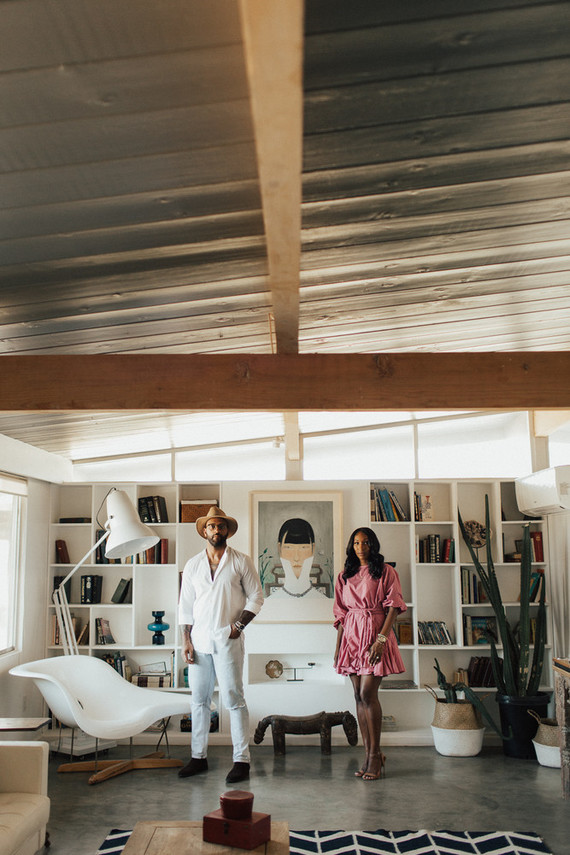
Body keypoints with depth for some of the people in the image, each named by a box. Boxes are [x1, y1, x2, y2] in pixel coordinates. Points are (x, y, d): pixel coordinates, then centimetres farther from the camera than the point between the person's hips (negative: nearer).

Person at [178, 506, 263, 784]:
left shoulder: (241, 562, 1)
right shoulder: (192, 565, 9)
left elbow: (256, 597, 3)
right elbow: (185, 606, 11)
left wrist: (239, 624, -9)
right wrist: (186, 641, 3)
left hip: (227, 640, -3)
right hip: (199, 640, 4)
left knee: (233, 699, -3)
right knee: (199, 700, 9)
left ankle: (242, 760, 5)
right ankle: (199, 757, 21)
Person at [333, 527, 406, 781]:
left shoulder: (386, 572, 1)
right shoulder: (345, 576, 14)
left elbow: (393, 607, -5)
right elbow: (340, 613, 15)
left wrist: (381, 638, -16)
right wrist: (338, 646, 9)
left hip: (375, 633, -5)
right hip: (351, 634, 5)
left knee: (368, 694, -11)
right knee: (359, 697, 5)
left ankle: (375, 754, 1)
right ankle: (368, 755, 12)